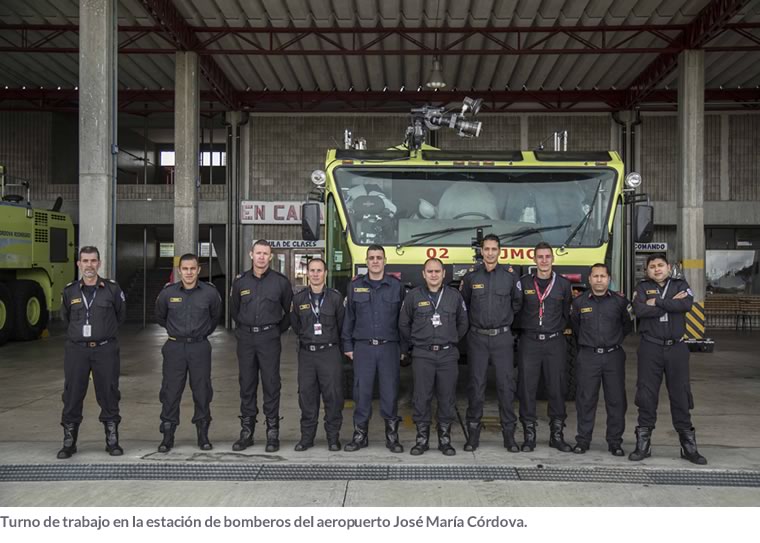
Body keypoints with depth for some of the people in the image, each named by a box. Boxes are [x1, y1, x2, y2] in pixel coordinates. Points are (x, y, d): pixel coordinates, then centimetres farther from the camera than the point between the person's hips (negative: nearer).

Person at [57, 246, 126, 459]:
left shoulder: (112, 289, -2)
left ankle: (112, 441, 15)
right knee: (72, 396, 4)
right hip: (76, 350, 1)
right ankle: (69, 442, 15)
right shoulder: (70, 291, 3)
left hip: (105, 349, -1)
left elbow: (121, 314, 13)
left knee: (109, 395, 4)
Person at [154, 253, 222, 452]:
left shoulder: (210, 292, -3)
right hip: (175, 347, 0)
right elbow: (160, 317, 17)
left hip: (200, 348, 0)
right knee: (171, 391, 1)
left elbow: (215, 316, 16)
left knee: (202, 391, 5)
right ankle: (167, 436, 11)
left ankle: (203, 435, 16)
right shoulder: (168, 292, -1)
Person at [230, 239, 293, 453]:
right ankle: (246, 433, 15)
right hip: (246, 339, 3)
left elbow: (290, 310, 9)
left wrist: (279, 330, 8)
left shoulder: (280, 281, 0)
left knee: (271, 385, -2)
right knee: (247, 385, 7)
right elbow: (234, 309, 19)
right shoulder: (240, 281, 6)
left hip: (269, 339, -2)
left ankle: (272, 434, 5)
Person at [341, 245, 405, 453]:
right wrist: (347, 345, 5)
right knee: (362, 392, 3)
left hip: (389, 348, -1)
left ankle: (392, 436, 13)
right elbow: (348, 317, 9)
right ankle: (360, 434, 14)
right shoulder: (355, 286, 7)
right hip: (363, 347, 1)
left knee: (390, 392, 2)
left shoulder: (396, 286, 4)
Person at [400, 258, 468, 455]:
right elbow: (403, 324, 11)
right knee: (421, 398, 0)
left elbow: (463, 323, 16)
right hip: (422, 355, -1)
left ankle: (445, 439, 16)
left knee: (447, 398, 4)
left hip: (448, 355, 1)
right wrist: (411, 345, 12)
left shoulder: (454, 296, 7)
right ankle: (422, 439, 12)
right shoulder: (413, 296, 3)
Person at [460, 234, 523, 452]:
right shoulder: (471, 277, 3)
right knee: (476, 386, 3)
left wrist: (506, 317, 12)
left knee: (506, 385, 1)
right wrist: (475, 321, 11)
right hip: (477, 338, 0)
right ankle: (473, 433, 11)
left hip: (502, 337, 0)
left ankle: (509, 434, 9)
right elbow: (463, 304, 13)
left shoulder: (510, 275, 2)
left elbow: (518, 301, 13)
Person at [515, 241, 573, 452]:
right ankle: (529, 436, 10)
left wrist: (556, 329, 6)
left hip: (554, 342, 1)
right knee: (527, 389, 0)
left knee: (557, 389, 4)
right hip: (529, 342, -1)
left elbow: (566, 313, 13)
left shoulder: (563, 283, 5)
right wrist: (525, 328, 2)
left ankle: (556, 435, 15)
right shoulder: (524, 282, 2)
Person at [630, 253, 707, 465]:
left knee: (681, 395, 5)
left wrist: (657, 302, -12)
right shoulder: (642, 287, 6)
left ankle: (688, 446, 13)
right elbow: (639, 310, -13)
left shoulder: (680, 285, 8)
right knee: (646, 395, 2)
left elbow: (686, 305, -14)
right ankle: (643, 444, 11)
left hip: (676, 347, 1)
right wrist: (671, 304, -12)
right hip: (650, 348, 0)